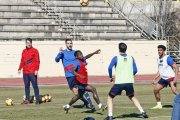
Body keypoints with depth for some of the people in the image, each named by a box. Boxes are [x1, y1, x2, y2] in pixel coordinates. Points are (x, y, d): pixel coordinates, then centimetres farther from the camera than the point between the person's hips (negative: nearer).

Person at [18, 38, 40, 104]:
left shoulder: (34, 51, -1)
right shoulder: (24, 51, 15)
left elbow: (37, 61, -6)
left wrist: (36, 69, -15)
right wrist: (20, 68, 10)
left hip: (32, 72, -5)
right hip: (25, 72, 5)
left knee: (35, 86, -5)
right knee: (26, 86, 8)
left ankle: (37, 99, -3)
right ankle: (27, 99, 14)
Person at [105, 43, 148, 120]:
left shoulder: (116, 58, -3)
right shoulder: (131, 58, 7)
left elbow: (110, 68, -15)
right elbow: (135, 70, 7)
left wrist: (110, 77, 0)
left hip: (119, 82, -3)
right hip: (129, 82, 3)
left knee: (110, 97, 14)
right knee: (132, 97, 28)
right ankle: (142, 112, 18)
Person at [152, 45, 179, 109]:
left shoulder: (168, 58, -16)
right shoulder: (159, 59, 8)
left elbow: (176, 68, -18)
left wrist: (175, 78, -27)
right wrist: (155, 79, 15)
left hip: (170, 77, -8)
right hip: (163, 78, 8)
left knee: (174, 91, -24)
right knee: (155, 90, 4)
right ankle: (159, 105, 18)